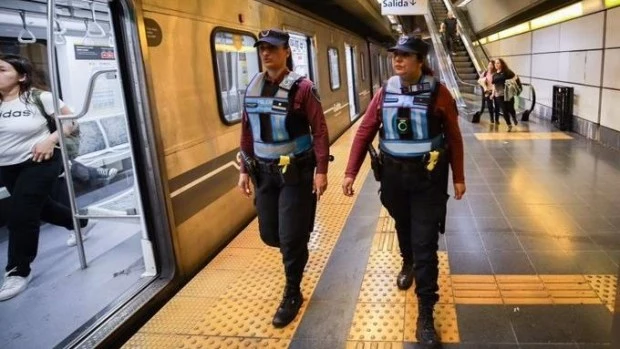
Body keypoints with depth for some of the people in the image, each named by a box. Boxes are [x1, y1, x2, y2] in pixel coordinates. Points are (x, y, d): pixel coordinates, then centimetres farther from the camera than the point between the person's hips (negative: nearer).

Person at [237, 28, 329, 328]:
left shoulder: (301, 88, -11)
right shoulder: (252, 89, 5)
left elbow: (320, 131, -12)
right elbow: (247, 132, 10)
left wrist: (321, 171, -17)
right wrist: (245, 169, 8)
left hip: (295, 172, -5)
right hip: (265, 172, 5)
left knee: (291, 236, 0)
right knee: (270, 234, 12)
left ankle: (292, 294, 19)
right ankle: (297, 252, 47)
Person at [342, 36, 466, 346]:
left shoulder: (438, 93, -8)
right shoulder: (385, 93, 0)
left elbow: (454, 137, -2)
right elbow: (365, 132, 0)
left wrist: (458, 177, 1)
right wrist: (351, 172, -4)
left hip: (428, 177, -3)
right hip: (393, 175, 3)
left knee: (425, 244, -2)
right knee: (403, 228, 25)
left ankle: (426, 312, 8)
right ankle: (407, 263, 57)